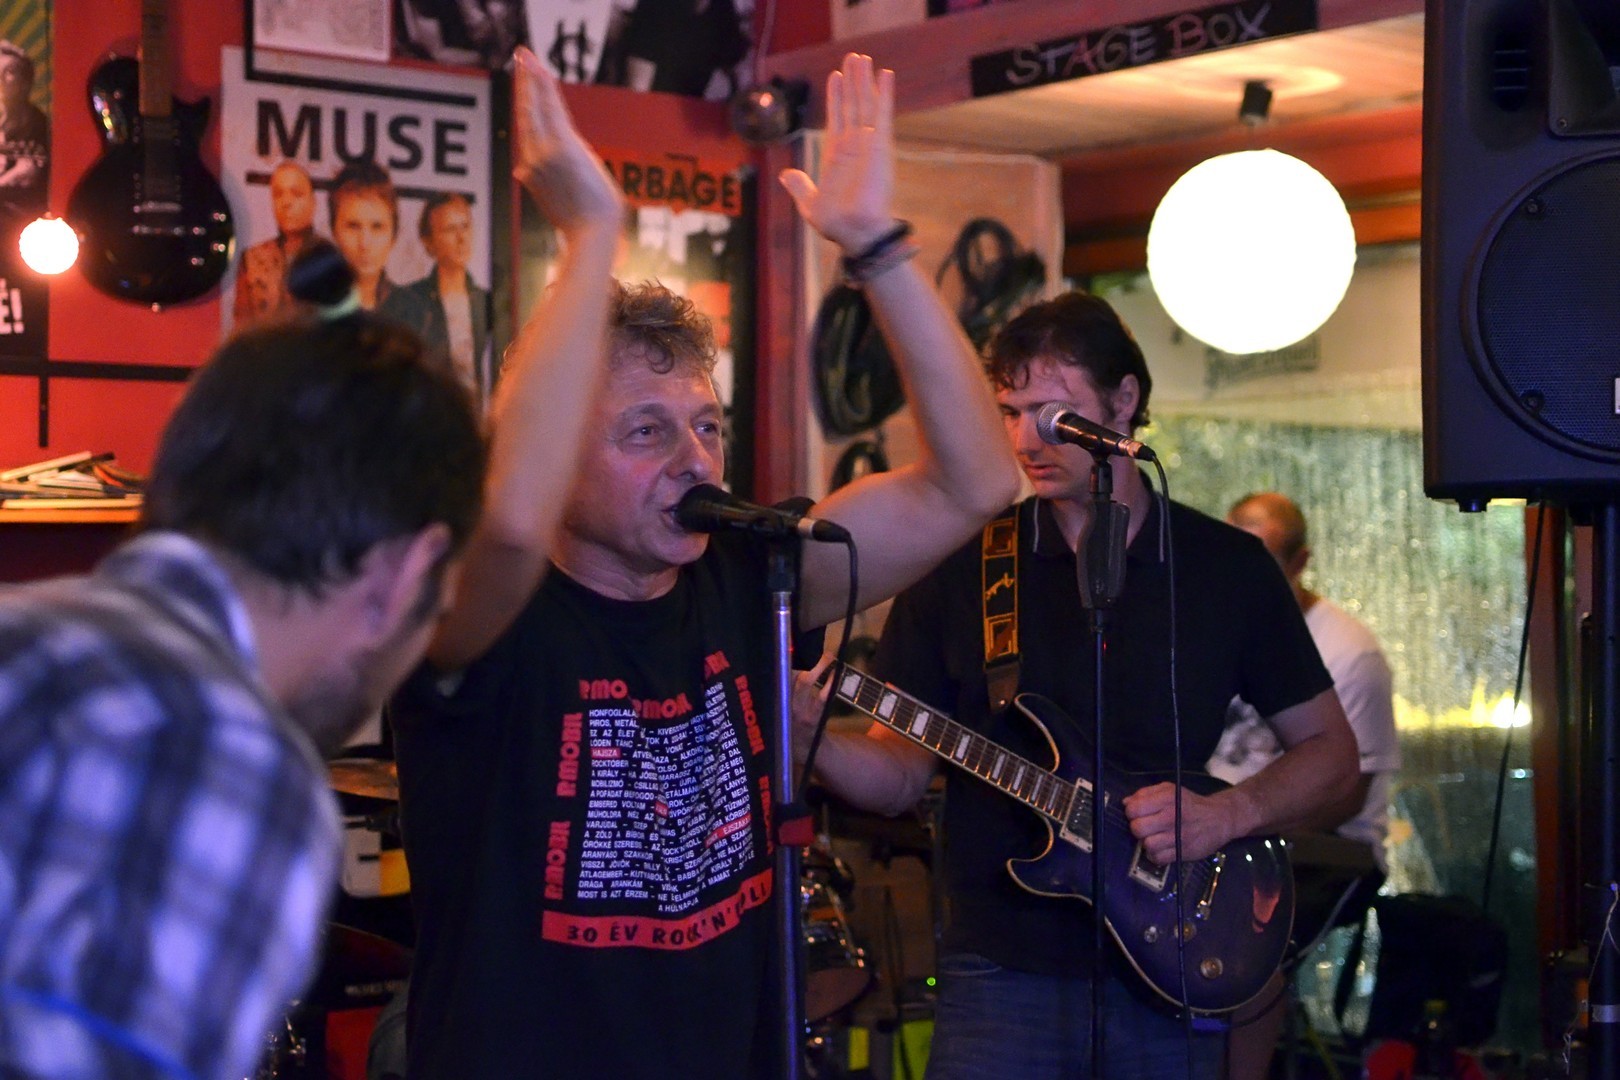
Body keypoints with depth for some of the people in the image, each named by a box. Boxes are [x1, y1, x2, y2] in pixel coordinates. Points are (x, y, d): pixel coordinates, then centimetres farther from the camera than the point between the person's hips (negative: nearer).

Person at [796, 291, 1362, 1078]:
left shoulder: (1227, 567, 4)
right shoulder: (960, 566, 2)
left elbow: (1331, 754, 9)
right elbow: (901, 775, 2)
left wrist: (1229, 813, -9)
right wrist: (809, 737, -17)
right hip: (1001, 975, -1)